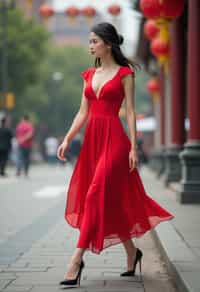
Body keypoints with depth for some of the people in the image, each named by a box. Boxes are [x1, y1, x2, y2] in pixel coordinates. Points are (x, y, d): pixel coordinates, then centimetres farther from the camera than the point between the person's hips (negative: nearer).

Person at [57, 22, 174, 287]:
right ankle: (132, 252, 25)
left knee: (97, 196, -14)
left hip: (114, 139, -7)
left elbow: (130, 112, -5)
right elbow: (83, 112, 14)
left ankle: (77, 259, -16)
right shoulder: (90, 75, 15)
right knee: (111, 200, 10)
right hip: (92, 139, 7)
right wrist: (67, 139, 4)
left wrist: (133, 147, -10)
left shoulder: (124, 73, -2)